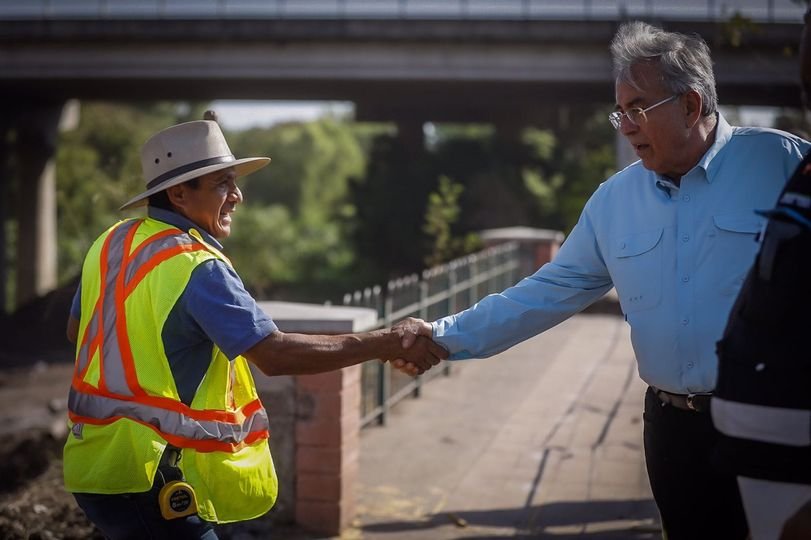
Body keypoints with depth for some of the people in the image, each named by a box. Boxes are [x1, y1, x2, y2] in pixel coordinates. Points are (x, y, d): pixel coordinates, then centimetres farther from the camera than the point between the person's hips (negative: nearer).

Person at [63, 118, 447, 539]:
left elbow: (77, 329, 20)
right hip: (145, 477, -9)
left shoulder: (113, 243, 6)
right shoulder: (195, 267, -20)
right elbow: (275, 354, -26)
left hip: (97, 461, 9)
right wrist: (387, 344, -21)